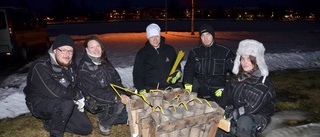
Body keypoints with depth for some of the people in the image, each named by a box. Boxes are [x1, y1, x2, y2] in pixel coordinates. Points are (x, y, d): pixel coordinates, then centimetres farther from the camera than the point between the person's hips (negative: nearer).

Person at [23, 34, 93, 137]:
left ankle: (51, 123, 14)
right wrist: (77, 95, -23)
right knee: (67, 104, -39)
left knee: (87, 128, 0)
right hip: (40, 103, -6)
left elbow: (76, 85, 12)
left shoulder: (71, 65, 1)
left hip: (62, 102, 7)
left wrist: (78, 99, -8)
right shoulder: (40, 66, -23)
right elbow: (53, 91, -35)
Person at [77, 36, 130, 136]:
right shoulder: (83, 68, -18)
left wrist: (122, 94, -14)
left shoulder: (105, 62, 4)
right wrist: (117, 98, -28)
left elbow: (116, 79, 4)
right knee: (118, 104, -30)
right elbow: (94, 92, -23)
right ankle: (103, 123, -2)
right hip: (95, 102, -7)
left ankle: (104, 116, 17)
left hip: (110, 96, 7)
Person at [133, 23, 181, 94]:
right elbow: (137, 74, 7)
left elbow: (177, 66, 26)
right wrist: (141, 89, -6)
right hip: (149, 90, -2)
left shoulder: (170, 50, 14)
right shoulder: (141, 53, 8)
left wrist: (177, 73, 4)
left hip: (169, 88, 3)